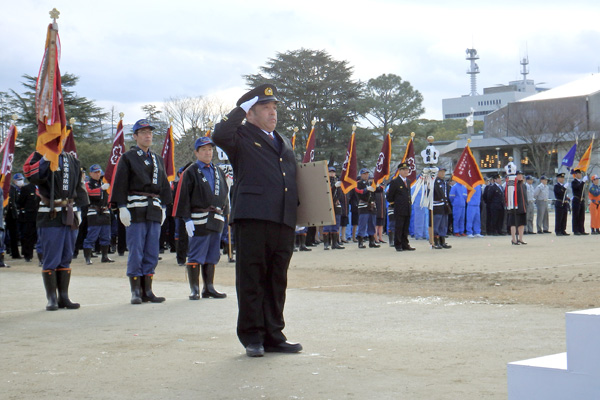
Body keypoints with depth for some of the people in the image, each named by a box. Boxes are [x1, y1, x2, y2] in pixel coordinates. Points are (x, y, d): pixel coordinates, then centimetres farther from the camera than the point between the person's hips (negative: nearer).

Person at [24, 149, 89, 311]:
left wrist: (77, 209, 15)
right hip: (50, 217, -6)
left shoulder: (72, 160, 14)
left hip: (69, 216, 6)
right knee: (51, 259, -3)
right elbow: (30, 173, -25)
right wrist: (44, 158, -30)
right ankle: (52, 299, 5)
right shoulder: (42, 158, -4)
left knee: (66, 258, 10)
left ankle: (64, 297, 16)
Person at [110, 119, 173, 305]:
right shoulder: (128, 158, 1)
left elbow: (164, 185, 22)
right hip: (136, 210, -5)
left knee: (152, 253, 5)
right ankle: (135, 291, 1)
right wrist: (122, 207, -12)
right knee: (135, 252, -5)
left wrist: (163, 207, 14)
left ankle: (147, 290, 11)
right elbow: (120, 184, -4)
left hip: (154, 211, 5)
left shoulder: (157, 159, 18)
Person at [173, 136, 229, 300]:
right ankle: (194, 290, 3)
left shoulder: (218, 172, 16)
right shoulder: (190, 172, -3)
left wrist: (223, 214, 14)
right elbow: (183, 196, -7)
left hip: (216, 219, 6)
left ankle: (209, 288, 17)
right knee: (196, 256, -2)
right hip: (199, 220, -6)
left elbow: (224, 194, 21)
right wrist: (187, 219, -13)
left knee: (212, 256, 10)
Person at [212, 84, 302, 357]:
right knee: (252, 279, -1)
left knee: (277, 280, 10)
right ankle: (252, 337, 7)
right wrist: (241, 109, -8)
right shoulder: (242, 137, 3)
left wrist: (297, 211, 14)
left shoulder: (283, 142, 25)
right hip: (253, 219, -6)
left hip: (283, 221, 6)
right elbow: (219, 136, -20)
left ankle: (273, 336, 18)